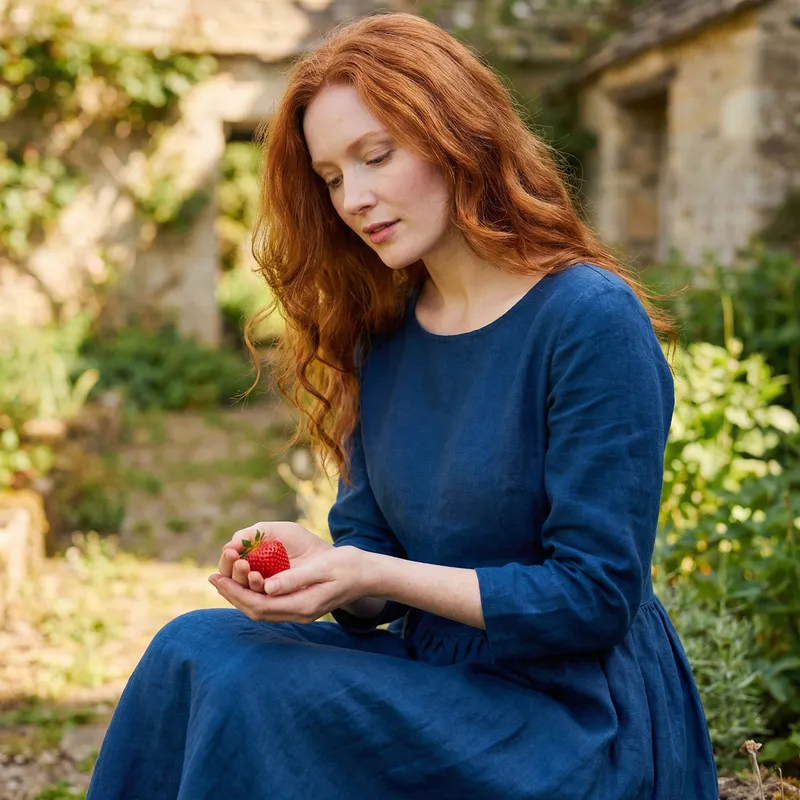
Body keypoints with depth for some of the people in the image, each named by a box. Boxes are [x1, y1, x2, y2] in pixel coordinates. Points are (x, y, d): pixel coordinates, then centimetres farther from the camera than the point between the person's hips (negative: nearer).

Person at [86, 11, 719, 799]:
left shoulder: (591, 321, -15)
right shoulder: (384, 333, 7)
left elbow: (593, 596, -15)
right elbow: (368, 545, 9)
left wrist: (374, 576, -22)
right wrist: (317, 564, -15)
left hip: (576, 730, -6)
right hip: (440, 687, 6)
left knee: (246, 691, -24)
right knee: (196, 650, -17)